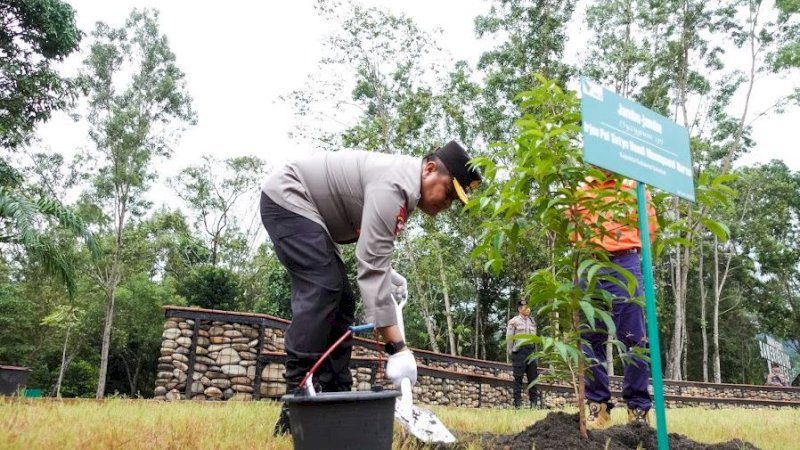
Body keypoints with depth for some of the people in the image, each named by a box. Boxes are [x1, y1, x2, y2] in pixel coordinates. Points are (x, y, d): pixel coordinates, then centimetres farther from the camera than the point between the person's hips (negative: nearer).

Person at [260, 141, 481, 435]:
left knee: (338, 296, 4)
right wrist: (397, 348, -34)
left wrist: (388, 272, 4)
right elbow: (371, 268, -33)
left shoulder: (404, 180, 5)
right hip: (286, 198, -11)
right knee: (321, 290, -22)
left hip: (306, 209, 11)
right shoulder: (394, 186, -28)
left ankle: (335, 397, 5)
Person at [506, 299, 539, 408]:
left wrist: (534, 351, 14)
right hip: (519, 351, -6)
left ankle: (533, 402, 10)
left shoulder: (532, 322, 16)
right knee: (518, 378, -4)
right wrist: (511, 353, -1)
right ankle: (517, 402, -1)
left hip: (531, 351, 6)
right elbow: (509, 338, 0)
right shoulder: (514, 321, -1)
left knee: (533, 376, 4)